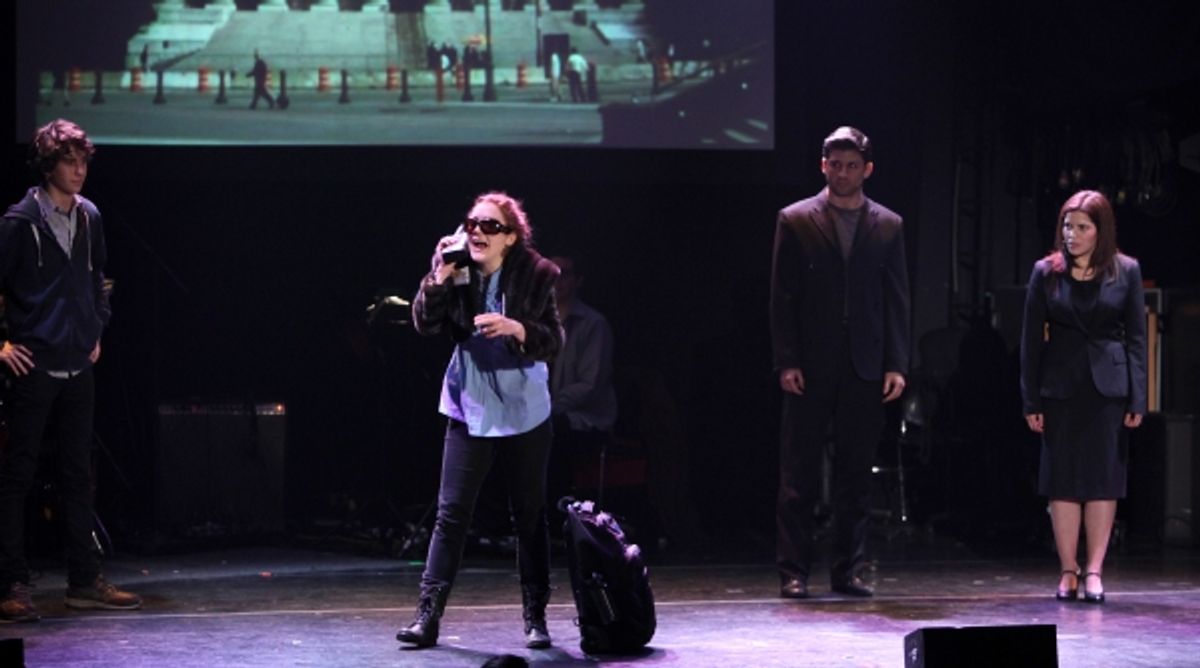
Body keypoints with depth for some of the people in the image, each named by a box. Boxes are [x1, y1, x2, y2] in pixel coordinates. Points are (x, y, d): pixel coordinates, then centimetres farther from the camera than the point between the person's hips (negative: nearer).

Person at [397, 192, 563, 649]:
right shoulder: (458, 272, -1)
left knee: (530, 516, 7)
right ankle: (428, 613, -1)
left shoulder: (536, 276, -8)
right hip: (469, 411, 2)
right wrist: (439, 277, -20)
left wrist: (516, 328, -26)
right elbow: (426, 324, -8)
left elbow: (555, 342, -9)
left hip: (524, 414, -1)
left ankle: (535, 616, 16)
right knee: (451, 512, -1)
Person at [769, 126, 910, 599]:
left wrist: (896, 364, 0)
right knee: (799, 475, 0)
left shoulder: (887, 226, 9)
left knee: (855, 475, 5)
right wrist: (786, 361, -7)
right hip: (810, 366, -2)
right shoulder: (796, 220, 3)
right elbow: (782, 296, 0)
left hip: (865, 368, 2)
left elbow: (897, 300, 8)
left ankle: (847, 570, 12)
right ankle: (793, 572, 4)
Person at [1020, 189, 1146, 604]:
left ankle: (1094, 570, 3)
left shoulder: (1126, 271, 1)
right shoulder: (1046, 272, 2)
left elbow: (1137, 337, 1)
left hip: (1108, 387, -1)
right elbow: (1031, 337, 4)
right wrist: (1031, 400, -1)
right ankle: (1068, 571, 8)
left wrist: (1137, 399, -4)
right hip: (1061, 387, 1)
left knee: (1104, 478, 0)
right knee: (1062, 479, 2)